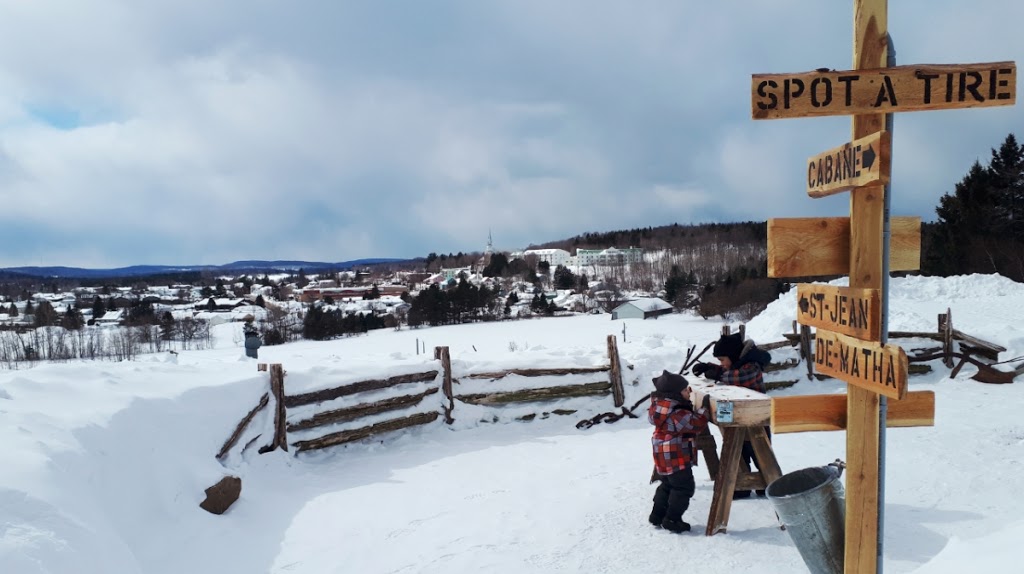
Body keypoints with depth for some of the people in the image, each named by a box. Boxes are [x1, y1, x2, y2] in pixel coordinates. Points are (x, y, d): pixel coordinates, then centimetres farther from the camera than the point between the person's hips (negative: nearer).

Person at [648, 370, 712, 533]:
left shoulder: (660, 404, 0)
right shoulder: (677, 413, -27)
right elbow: (697, 424, -25)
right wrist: (704, 408, -18)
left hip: (665, 455, 10)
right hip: (676, 456, -10)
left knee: (668, 485, 22)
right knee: (684, 488, 0)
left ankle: (657, 515, 29)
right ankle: (672, 520, 5)